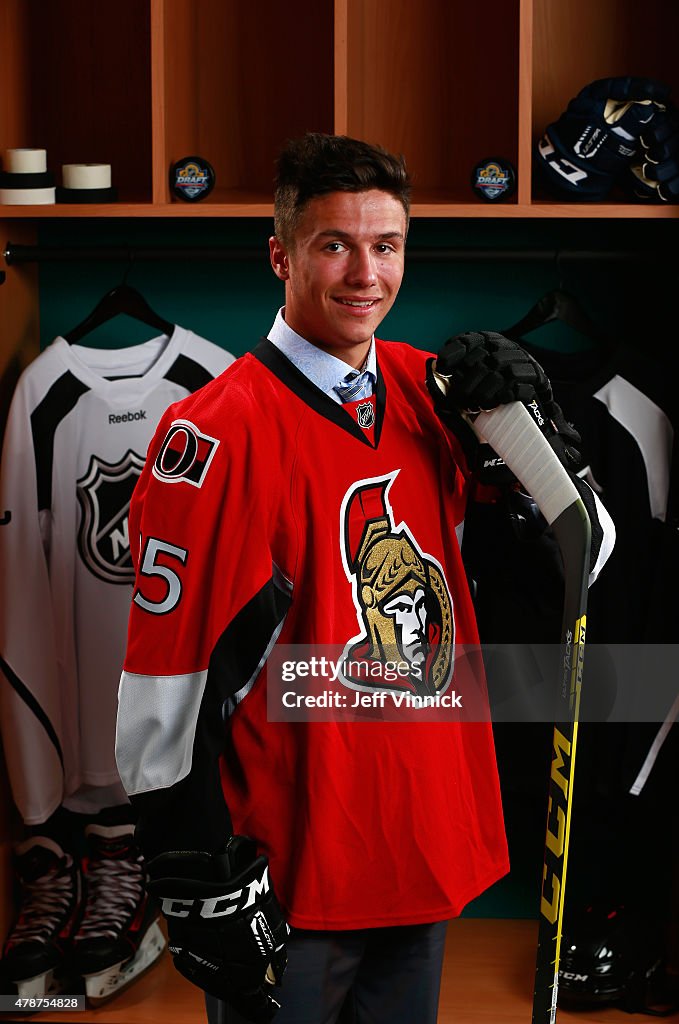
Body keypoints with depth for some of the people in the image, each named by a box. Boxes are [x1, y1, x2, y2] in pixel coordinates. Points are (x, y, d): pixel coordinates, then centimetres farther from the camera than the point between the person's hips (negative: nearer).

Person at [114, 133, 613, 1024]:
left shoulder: (427, 391, 3)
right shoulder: (220, 433, -17)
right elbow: (164, 694, -16)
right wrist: (208, 894, -14)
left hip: (429, 863, 7)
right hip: (291, 884, -6)